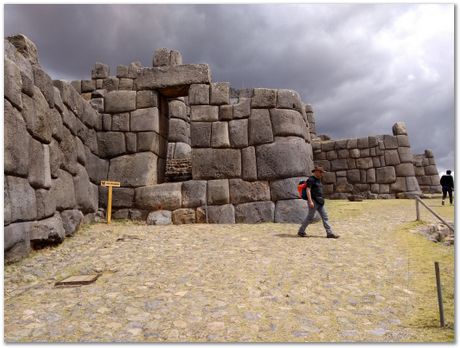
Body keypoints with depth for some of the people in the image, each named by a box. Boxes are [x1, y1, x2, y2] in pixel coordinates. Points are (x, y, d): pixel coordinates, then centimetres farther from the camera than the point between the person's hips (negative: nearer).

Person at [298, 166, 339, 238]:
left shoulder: (318, 179, 16)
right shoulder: (311, 179, -11)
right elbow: (308, 190, -19)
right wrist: (310, 201, -25)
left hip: (320, 202, 9)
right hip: (313, 201, -9)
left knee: (325, 217, 3)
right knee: (310, 217, -3)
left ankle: (329, 233, 3)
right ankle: (300, 232, 9)